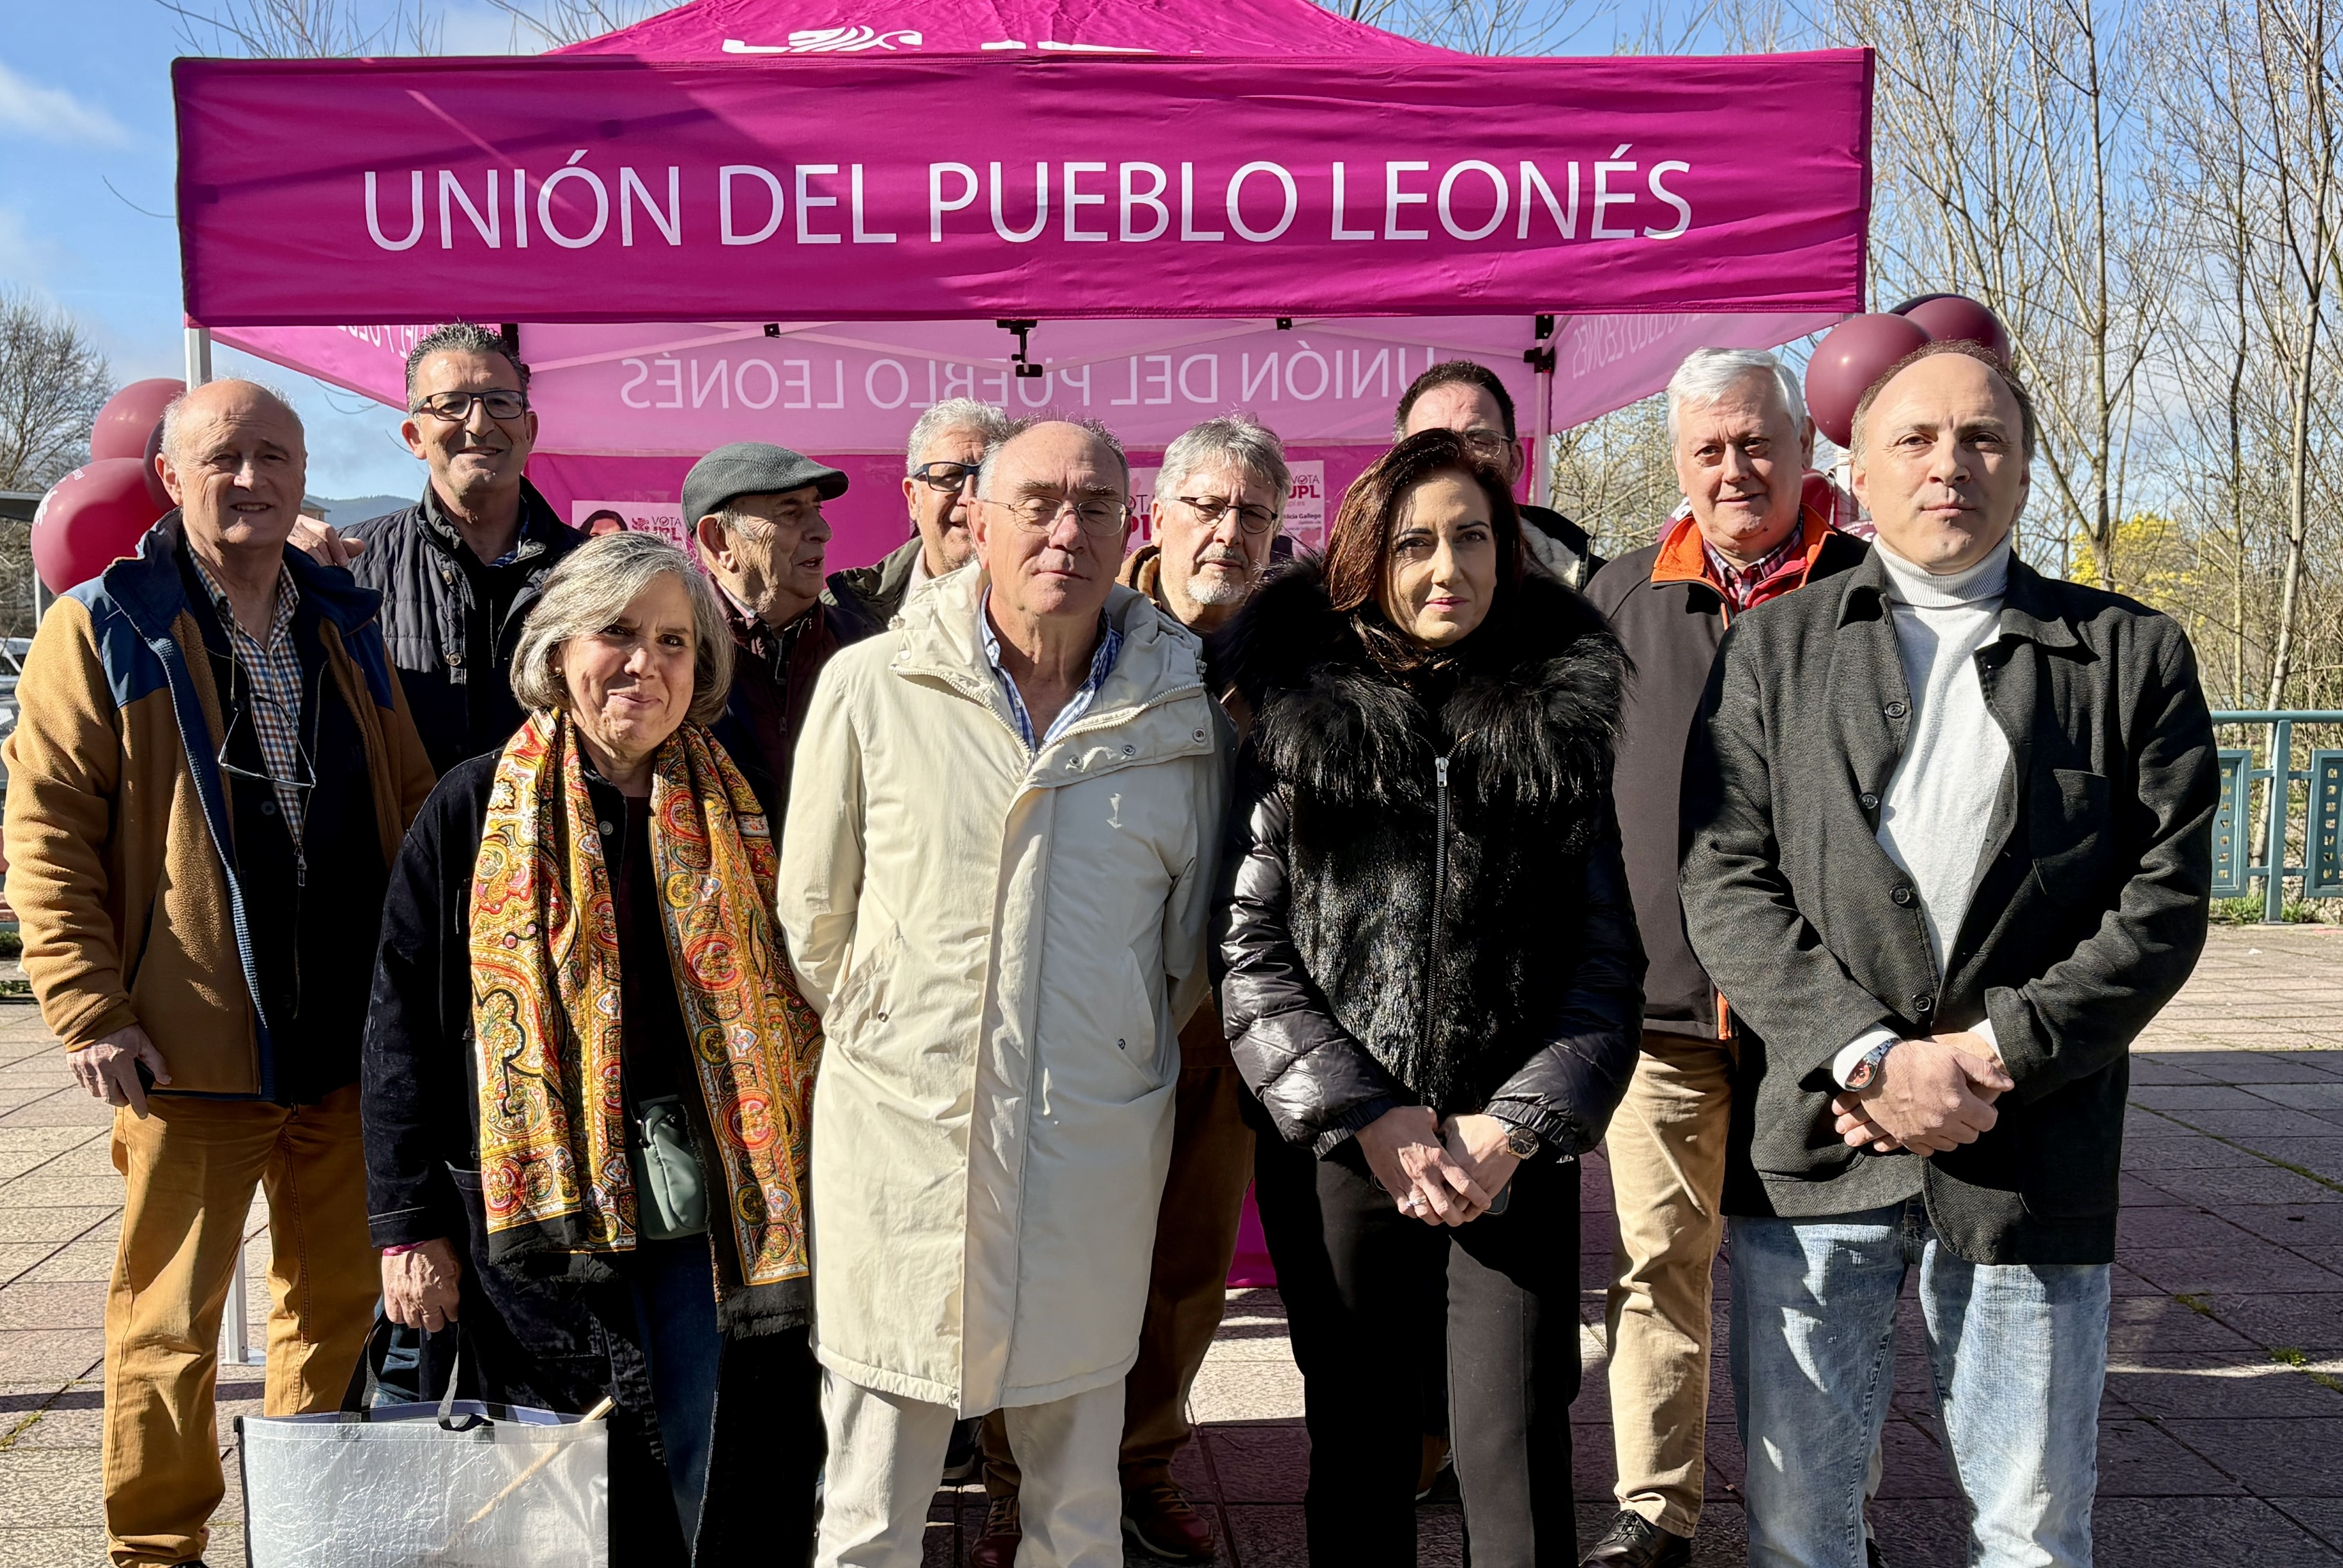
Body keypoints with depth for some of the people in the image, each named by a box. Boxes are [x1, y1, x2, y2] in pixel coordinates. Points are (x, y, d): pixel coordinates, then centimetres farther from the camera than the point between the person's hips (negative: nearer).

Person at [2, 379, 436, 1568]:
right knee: (169, 1316, 7)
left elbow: (411, 808, 15)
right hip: (190, 1044, -4)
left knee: (339, 1301, 14)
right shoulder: (103, 627, -2)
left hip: (351, 1038, 4)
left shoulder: (346, 625, 11)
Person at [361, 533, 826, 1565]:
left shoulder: (738, 817, 6)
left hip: (712, 1216, 2)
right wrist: (410, 1227, -4)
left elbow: (790, 1012, 11)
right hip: (542, 1212, -2)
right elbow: (403, 1025, -1)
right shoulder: (475, 810, -1)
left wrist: (802, 1202, 7)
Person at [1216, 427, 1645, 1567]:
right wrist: (1367, 1117, -9)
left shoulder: (1566, 720, 4)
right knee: (1358, 1442, 13)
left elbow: (1609, 953, 3)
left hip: (1515, 1155, 0)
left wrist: (1515, 1127, -7)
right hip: (1335, 1150, 0)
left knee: (1516, 1454, 0)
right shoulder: (1297, 724, 2)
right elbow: (1250, 949, -2)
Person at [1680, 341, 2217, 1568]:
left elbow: (2163, 900, -1)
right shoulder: (1772, 648, 6)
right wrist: (1867, 1058, -13)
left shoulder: (2132, 655, 7)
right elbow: (1724, 885, -2)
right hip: (1812, 1147, 0)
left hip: (2033, 1159, 0)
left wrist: (1990, 1055, -12)